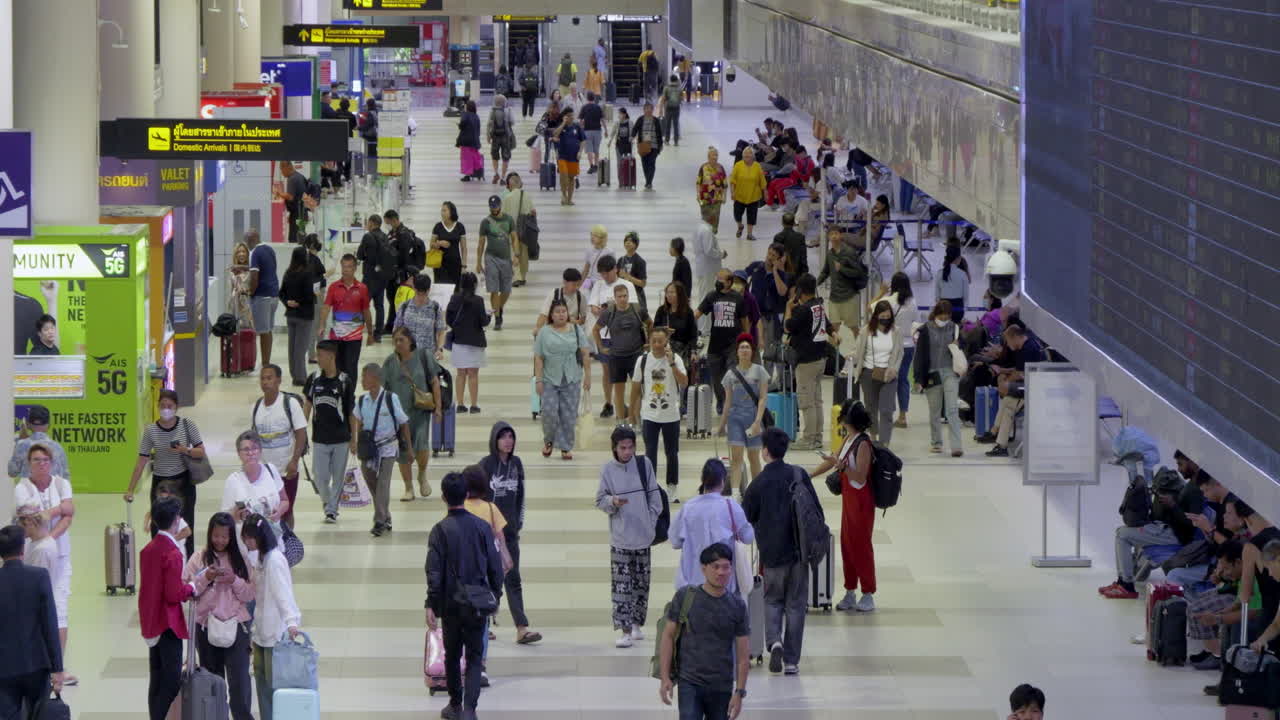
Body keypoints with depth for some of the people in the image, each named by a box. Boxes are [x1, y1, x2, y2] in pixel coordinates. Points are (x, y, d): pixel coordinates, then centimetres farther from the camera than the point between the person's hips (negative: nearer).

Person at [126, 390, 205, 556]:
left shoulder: (187, 425, -4)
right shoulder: (150, 431, -5)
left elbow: (201, 453, 0)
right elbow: (141, 463, -4)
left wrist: (185, 450, -21)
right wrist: (130, 490, -7)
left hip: (183, 482, 0)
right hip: (160, 482, 1)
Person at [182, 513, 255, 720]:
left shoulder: (241, 559, 3)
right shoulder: (198, 559, 2)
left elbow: (251, 595, 1)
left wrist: (235, 581, -15)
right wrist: (205, 578, -18)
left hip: (236, 626, -1)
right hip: (206, 627, 1)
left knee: (239, 680, -9)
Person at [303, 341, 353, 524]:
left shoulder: (344, 381, -7)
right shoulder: (314, 379, 0)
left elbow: (351, 411, -1)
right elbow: (307, 406, 9)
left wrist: (354, 438, 0)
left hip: (340, 438, -2)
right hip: (320, 438, 2)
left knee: (338, 477, 4)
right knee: (320, 478, 3)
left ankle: (332, 509, 16)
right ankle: (328, 504, 26)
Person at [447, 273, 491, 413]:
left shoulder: (454, 299, -4)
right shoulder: (478, 301, -14)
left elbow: (448, 319, 0)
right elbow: (483, 321, -12)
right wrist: (488, 315, 10)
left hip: (458, 340, 3)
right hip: (474, 341, -3)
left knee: (461, 374, 12)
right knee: (473, 374, 4)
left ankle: (460, 404, 11)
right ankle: (474, 405, 4)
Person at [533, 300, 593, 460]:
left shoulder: (576, 330, 7)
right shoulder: (545, 332, 4)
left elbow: (585, 354, 6)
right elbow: (538, 358, 1)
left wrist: (587, 375, 0)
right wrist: (538, 380, -5)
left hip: (572, 381, 1)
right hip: (550, 381, -1)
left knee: (569, 416, 0)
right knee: (549, 412, -8)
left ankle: (566, 447, 10)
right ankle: (548, 441, 17)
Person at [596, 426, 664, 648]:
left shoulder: (643, 464, 1)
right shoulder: (608, 470, -2)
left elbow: (654, 496, 6)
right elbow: (600, 500, 3)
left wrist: (651, 522, 0)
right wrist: (613, 502, -18)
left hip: (643, 537, 2)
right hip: (620, 539, -2)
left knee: (641, 583, 11)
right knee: (621, 585, -7)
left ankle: (637, 624, 25)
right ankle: (625, 631, -8)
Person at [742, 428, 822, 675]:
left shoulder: (759, 483, -9)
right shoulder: (799, 475, -3)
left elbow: (745, 519, -1)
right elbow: (817, 510, 0)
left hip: (773, 553, -2)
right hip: (800, 551, 2)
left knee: (773, 600, 17)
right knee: (795, 604, 9)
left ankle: (774, 640, -10)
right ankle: (791, 661, 8)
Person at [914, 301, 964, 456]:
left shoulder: (953, 328, 5)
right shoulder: (925, 330, -3)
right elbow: (920, 355, -3)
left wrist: (957, 348, -6)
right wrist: (919, 379, -6)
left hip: (950, 373, 0)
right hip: (932, 374, 0)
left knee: (952, 410, -10)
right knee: (934, 411, 9)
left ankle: (956, 445, -15)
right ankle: (936, 442, 24)